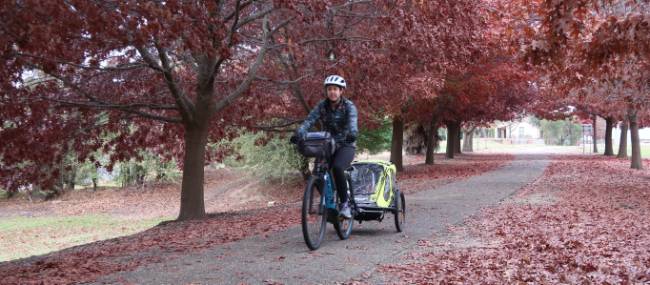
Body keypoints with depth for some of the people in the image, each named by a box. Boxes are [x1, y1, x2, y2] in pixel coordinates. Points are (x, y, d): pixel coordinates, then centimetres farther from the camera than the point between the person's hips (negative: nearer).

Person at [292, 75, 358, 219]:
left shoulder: (349, 106, -8)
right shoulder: (322, 106, 0)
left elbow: (352, 121, -28)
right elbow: (309, 120, -14)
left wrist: (352, 133, -51)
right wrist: (299, 133, -34)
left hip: (345, 145, -4)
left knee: (337, 168, -32)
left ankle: (344, 203, -17)